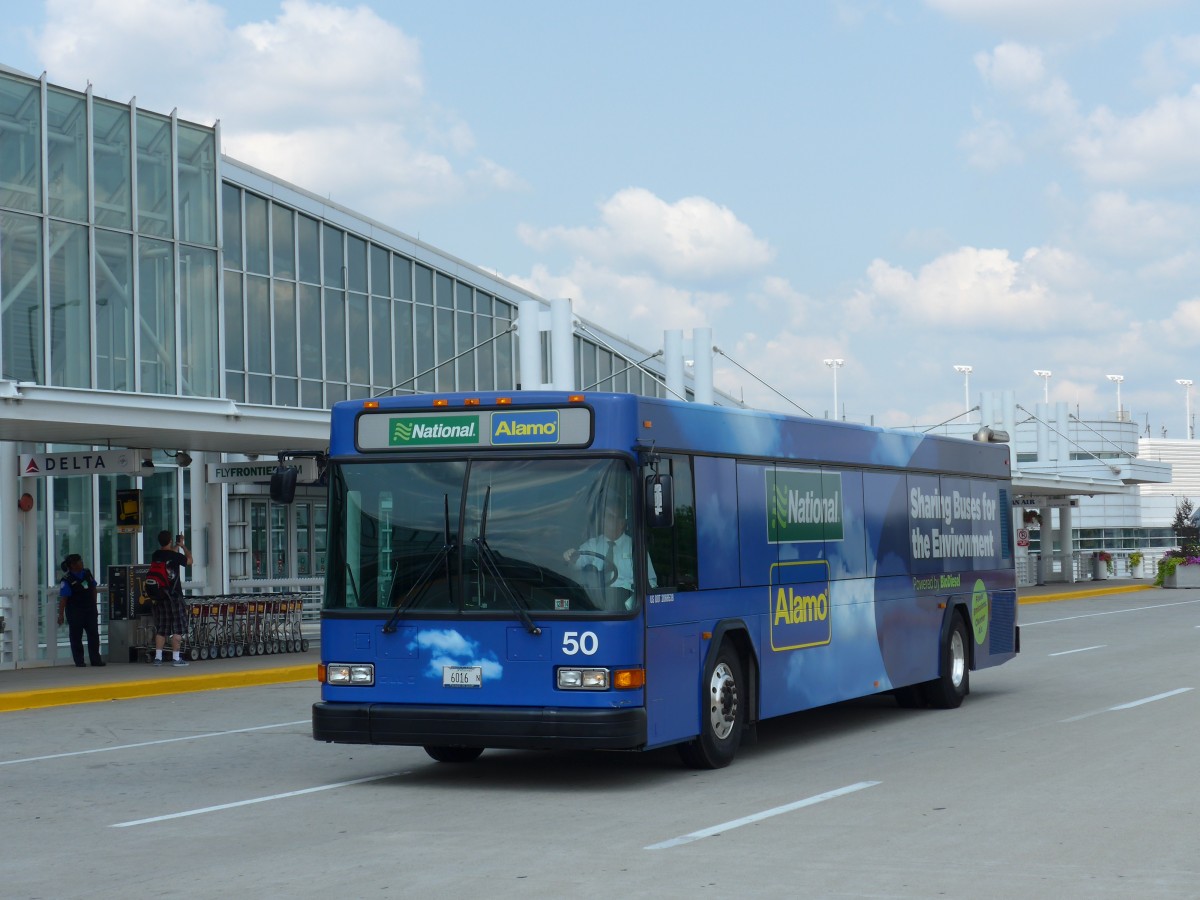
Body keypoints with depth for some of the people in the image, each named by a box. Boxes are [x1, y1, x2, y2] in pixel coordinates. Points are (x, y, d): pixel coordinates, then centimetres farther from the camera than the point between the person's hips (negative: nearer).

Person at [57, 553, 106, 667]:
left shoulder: (87, 574, 6)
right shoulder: (67, 580, -13)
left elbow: (93, 589, 17)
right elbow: (63, 598, -16)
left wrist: (94, 605, 17)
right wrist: (60, 615, -19)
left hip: (89, 610, 6)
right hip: (75, 613, -6)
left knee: (93, 634, 3)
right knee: (76, 637, 1)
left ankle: (96, 659, 8)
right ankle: (79, 661, 7)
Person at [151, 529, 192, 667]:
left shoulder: (155, 556, 3)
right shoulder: (175, 556, -11)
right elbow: (189, 560, 8)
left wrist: (177, 545, 37)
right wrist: (183, 546, 21)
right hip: (174, 596, -5)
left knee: (161, 628, 10)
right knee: (177, 627, 0)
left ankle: (158, 657, 7)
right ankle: (176, 658, -3)